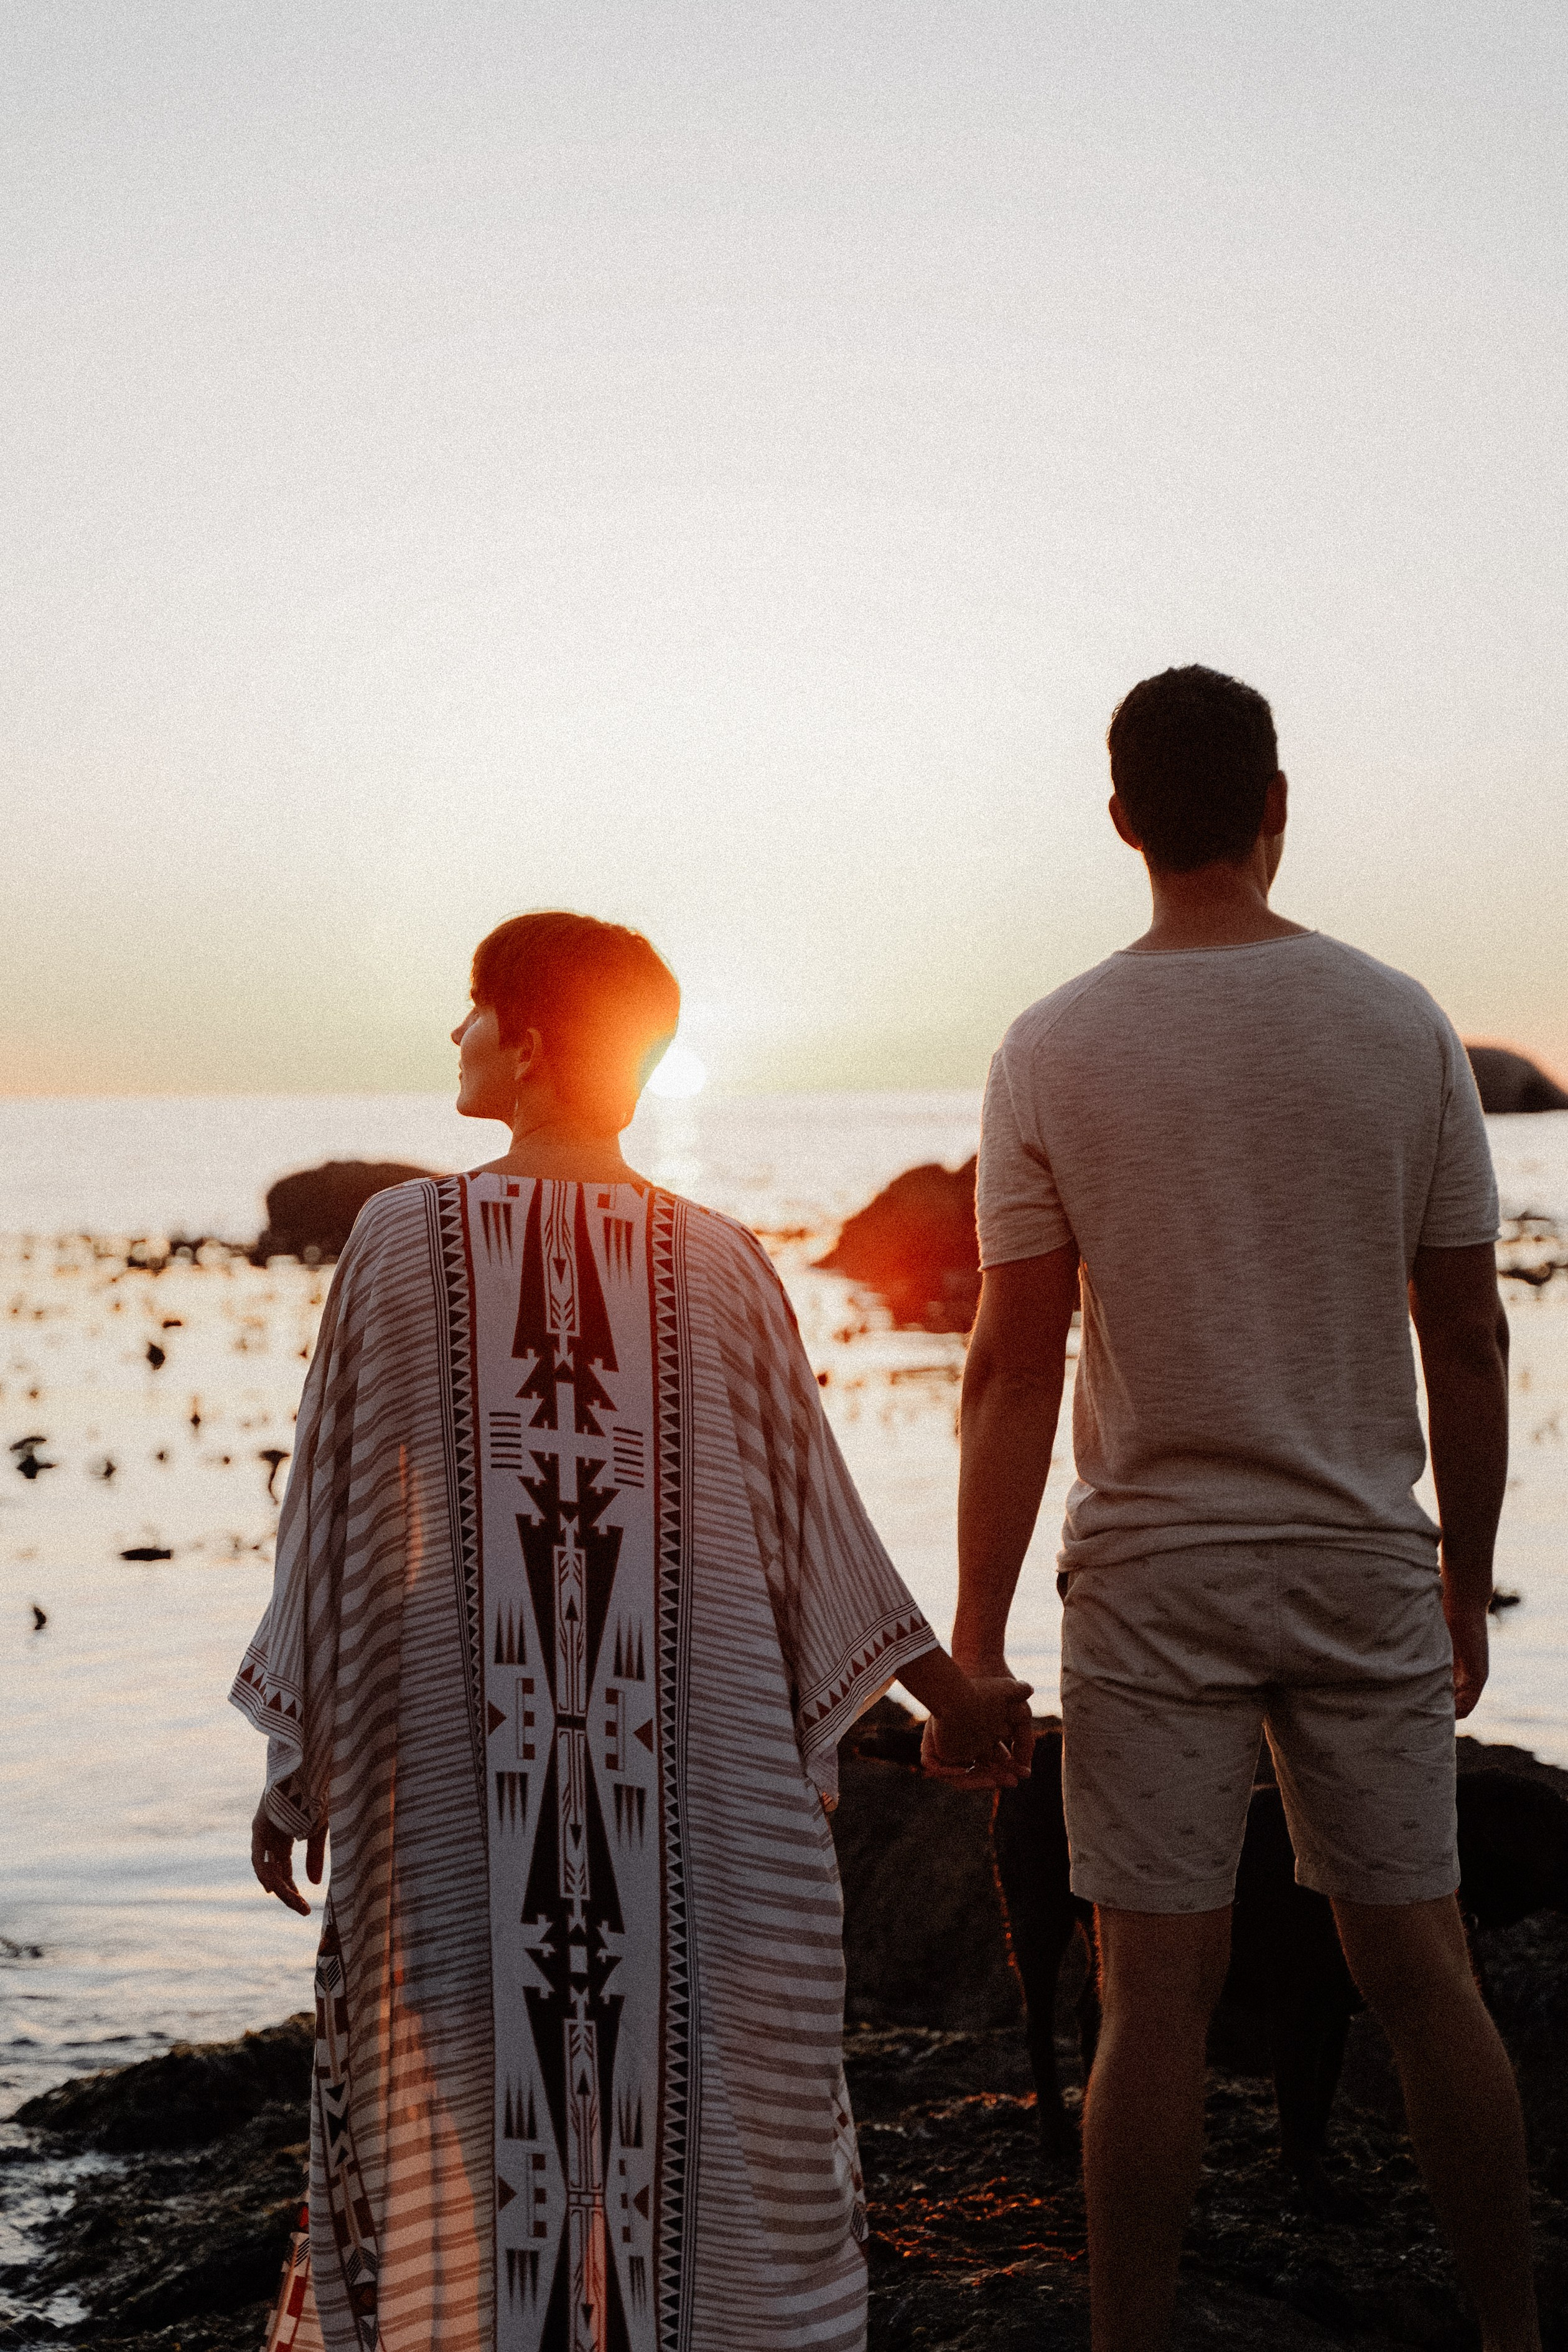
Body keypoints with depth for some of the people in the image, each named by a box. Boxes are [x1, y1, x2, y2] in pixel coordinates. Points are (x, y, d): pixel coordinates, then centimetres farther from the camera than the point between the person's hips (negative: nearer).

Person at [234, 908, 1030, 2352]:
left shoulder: (401, 1242, -5)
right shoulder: (718, 1263, -1)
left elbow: (332, 1519, -1)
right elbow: (814, 1523, 3)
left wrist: (298, 1766, 6)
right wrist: (947, 1688, 12)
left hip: (463, 1761, -1)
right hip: (688, 1761, 1)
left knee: (457, 2106, 11)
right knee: (687, 2082, 12)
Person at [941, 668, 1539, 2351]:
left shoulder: (1054, 1050, -6)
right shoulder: (1401, 1027, -1)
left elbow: (1013, 1366, -7)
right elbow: (1467, 1342, 2)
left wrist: (976, 1637, -2)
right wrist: (1468, 1578, 13)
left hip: (1151, 1578, -2)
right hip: (1365, 1568, 2)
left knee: (1158, 1997, 3)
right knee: (1418, 1970, 12)